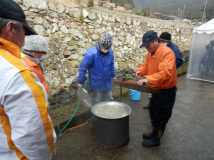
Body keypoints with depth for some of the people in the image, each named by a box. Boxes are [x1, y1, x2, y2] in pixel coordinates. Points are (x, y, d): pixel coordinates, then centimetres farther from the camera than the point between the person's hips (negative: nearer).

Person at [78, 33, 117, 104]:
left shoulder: (110, 52, -6)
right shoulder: (91, 53, -24)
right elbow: (83, 67, -18)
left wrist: (113, 75, 17)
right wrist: (80, 82, -15)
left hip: (107, 82, 5)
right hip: (96, 84, -5)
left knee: (109, 99, 20)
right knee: (97, 101, 12)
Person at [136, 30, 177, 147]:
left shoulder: (167, 53, -25)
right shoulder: (150, 53, 3)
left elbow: (165, 73, -35)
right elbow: (146, 64, 14)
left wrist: (148, 80, -42)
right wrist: (141, 71, -9)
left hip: (166, 91, -9)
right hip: (156, 89, 9)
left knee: (161, 116, 8)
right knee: (154, 114, 22)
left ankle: (156, 139, 25)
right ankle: (155, 133, 42)